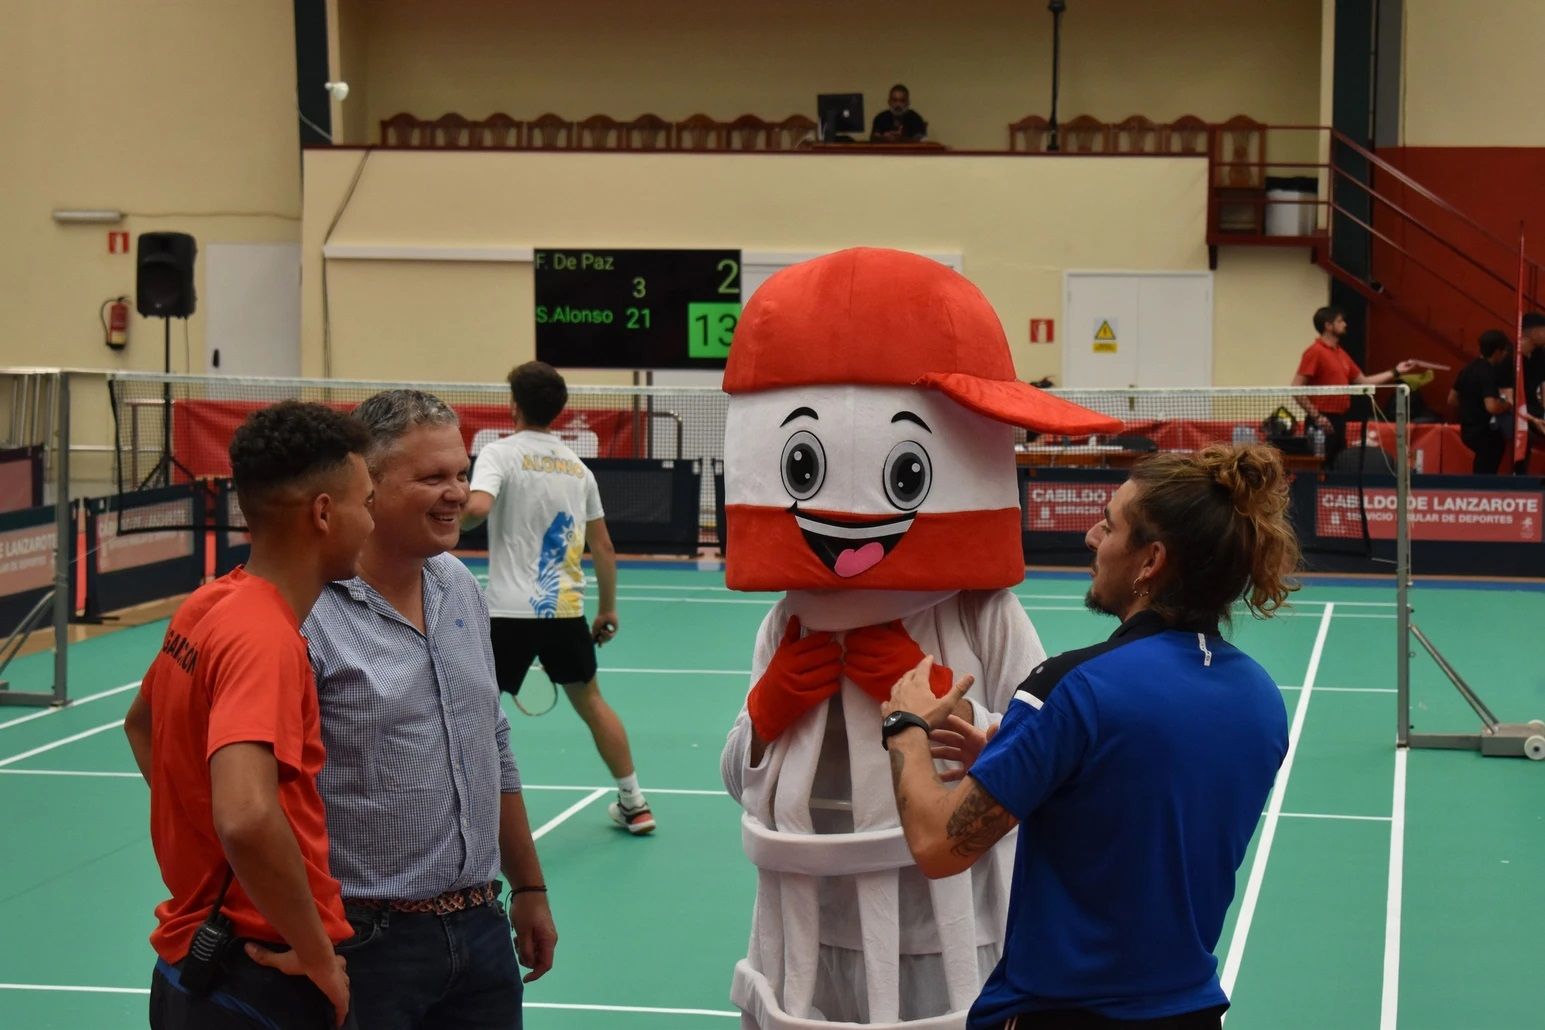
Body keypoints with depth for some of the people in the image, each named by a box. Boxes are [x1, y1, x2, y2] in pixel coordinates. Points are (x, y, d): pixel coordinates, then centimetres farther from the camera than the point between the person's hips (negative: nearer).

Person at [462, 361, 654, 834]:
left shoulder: (500, 453, -5)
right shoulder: (578, 467, 11)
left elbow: (477, 507, -25)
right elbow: (603, 547, 14)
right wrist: (609, 609, 25)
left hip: (510, 611, -5)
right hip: (566, 609, 5)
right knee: (591, 702, 23)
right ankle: (634, 804, 30)